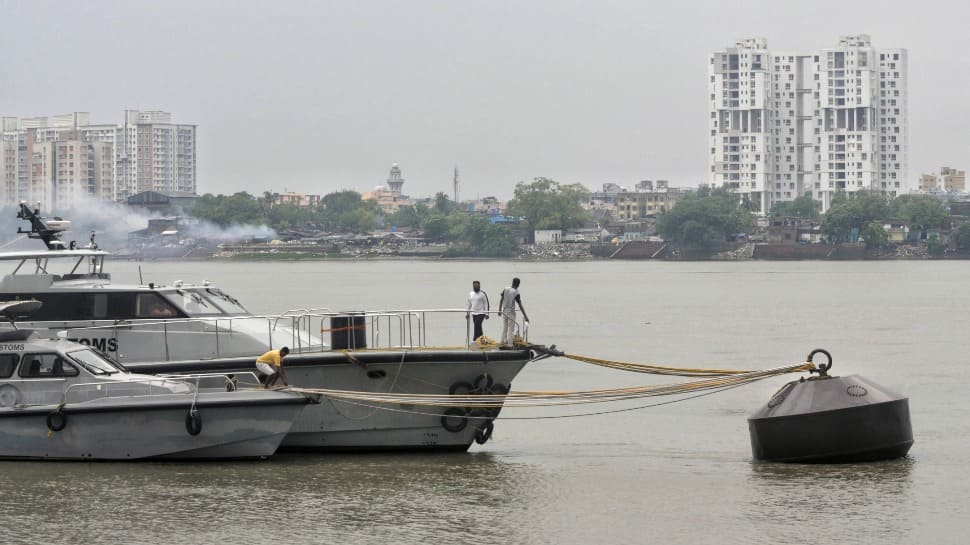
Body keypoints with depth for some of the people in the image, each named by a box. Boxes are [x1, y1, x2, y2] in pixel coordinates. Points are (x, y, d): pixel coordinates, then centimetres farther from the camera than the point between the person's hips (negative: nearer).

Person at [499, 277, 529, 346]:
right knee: (511, 329, 1)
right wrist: (525, 316, -8)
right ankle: (509, 344, 0)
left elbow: (501, 300, 3)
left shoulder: (505, 290, -1)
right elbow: (520, 306, -12)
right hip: (511, 312, -4)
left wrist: (499, 310, 12)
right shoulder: (516, 293, -13)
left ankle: (503, 342, 15)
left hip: (504, 311, 4)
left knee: (504, 329, 13)